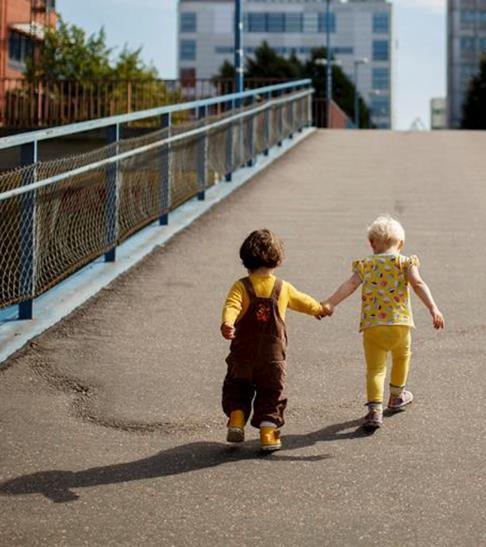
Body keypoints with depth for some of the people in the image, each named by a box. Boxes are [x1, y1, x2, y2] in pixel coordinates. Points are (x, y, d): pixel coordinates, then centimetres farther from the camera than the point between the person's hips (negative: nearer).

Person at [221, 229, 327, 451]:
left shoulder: (241, 287, -4)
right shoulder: (283, 289, 4)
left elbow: (231, 305, -24)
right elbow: (304, 302, 21)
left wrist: (227, 323, -40)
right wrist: (320, 309, 41)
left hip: (243, 353, -1)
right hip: (273, 355, 1)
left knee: (236, 389, 16)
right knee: (271, 394, 10)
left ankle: (236, 420, -4)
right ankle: (268, 433, 2)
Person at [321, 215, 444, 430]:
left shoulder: (365, 265, 10)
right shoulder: (404, 262, 6)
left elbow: (350, 284, -6)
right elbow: (418, 284, -9)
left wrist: (330, 303, -12)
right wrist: (433, 308, -16)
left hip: (371, 326, 0)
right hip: (399, 323, 0)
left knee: (375, 369, 4)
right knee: (402, 356, 28)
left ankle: (375, 409, -14)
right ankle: (397, 396, 44)